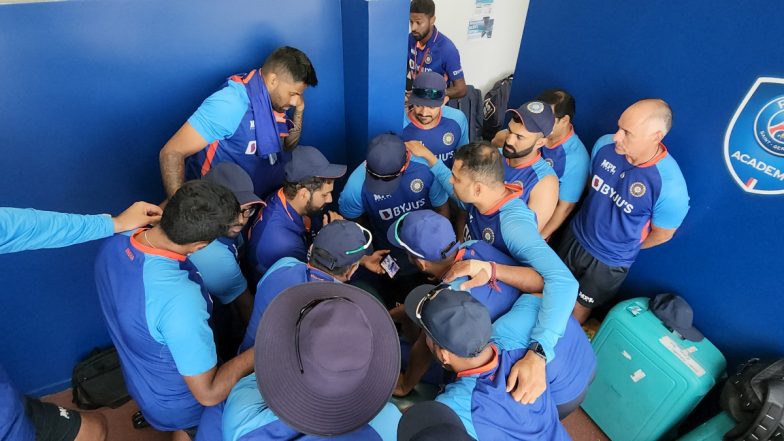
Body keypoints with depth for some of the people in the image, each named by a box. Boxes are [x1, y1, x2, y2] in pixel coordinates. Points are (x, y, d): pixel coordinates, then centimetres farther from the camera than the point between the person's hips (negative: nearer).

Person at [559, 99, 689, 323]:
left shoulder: (671, 187, -31)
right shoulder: (605, 145, -18)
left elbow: (662, 234, -12)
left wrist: (625, 247, 3)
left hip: (610, 261, -4)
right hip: (575, 235, 4)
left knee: (578, 308, 18)